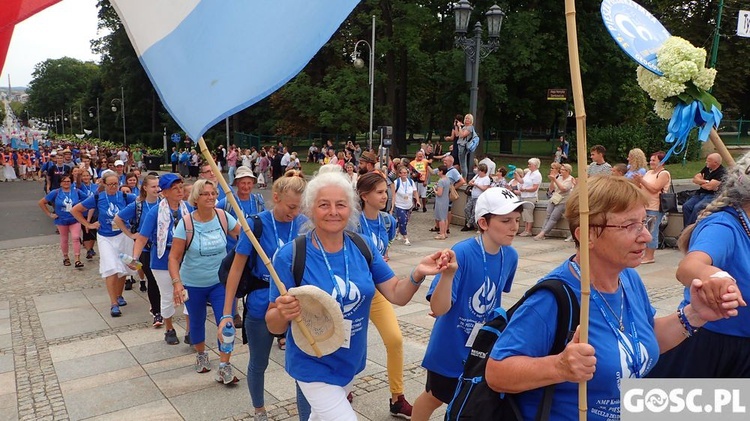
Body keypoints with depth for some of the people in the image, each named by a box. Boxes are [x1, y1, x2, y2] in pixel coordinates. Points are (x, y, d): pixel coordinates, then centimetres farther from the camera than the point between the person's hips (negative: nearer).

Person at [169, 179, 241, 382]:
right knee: (197, 321, 18)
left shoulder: (223, 216, -10)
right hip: (193, 284, -1)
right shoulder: (186, 223, -16)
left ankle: (224, 367, 6)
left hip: (220, 281, 1)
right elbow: (174, 257, -14)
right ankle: (201, 354, 46)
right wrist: (176, 283, -23)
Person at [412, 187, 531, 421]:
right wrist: (448, 273, -48)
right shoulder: (462, 253, -27)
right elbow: (438, 308, -32)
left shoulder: (511, 256, -8)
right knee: (435, 397, 19)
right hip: (450, 348, -4)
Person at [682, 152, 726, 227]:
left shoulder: (722, 172, -11)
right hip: (700, 193, 7)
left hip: (712, 195, -7)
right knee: (686, 206, -16)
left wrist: (701, 182, 1)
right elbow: (695, 179, 9)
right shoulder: (707, 168, 12)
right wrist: (706, 182, -8)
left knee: (697, 207, -32)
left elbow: (709, 186, -19)